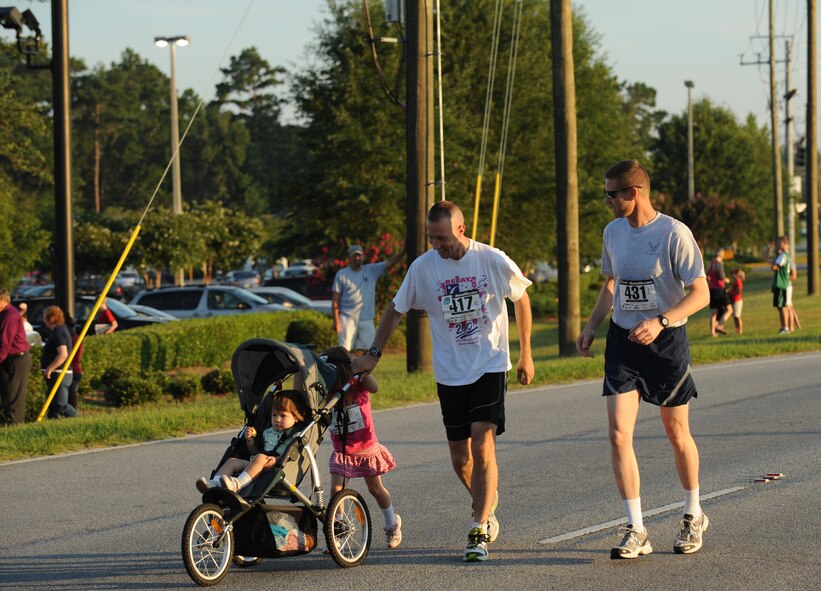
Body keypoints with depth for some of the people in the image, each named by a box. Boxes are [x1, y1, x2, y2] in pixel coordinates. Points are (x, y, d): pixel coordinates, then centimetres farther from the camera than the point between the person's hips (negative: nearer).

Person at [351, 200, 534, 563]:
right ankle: (487, 506, 36)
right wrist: (373, 354, 5)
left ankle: (480, 531, -13)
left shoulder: (493, 261, -8)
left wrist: (525, 354, 10)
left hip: (490, 367, -3)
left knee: (482, 444, -17)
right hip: (449, 373, 3)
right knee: (459, 458, 7)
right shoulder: (423, 267, -5)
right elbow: (396, 310, 8)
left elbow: (521, 299, 7)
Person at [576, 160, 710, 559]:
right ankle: (635, 531, -5)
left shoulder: (674, 233, -14)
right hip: (622, 341, 4)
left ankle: (693, 516, 32)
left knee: (677, 435, 9)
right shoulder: (613, 232, 5)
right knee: (619, 435, -9)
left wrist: (660, 322, -27)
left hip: (667, 342, -4)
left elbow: (700, 293, -14)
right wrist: (591, 326, 8)